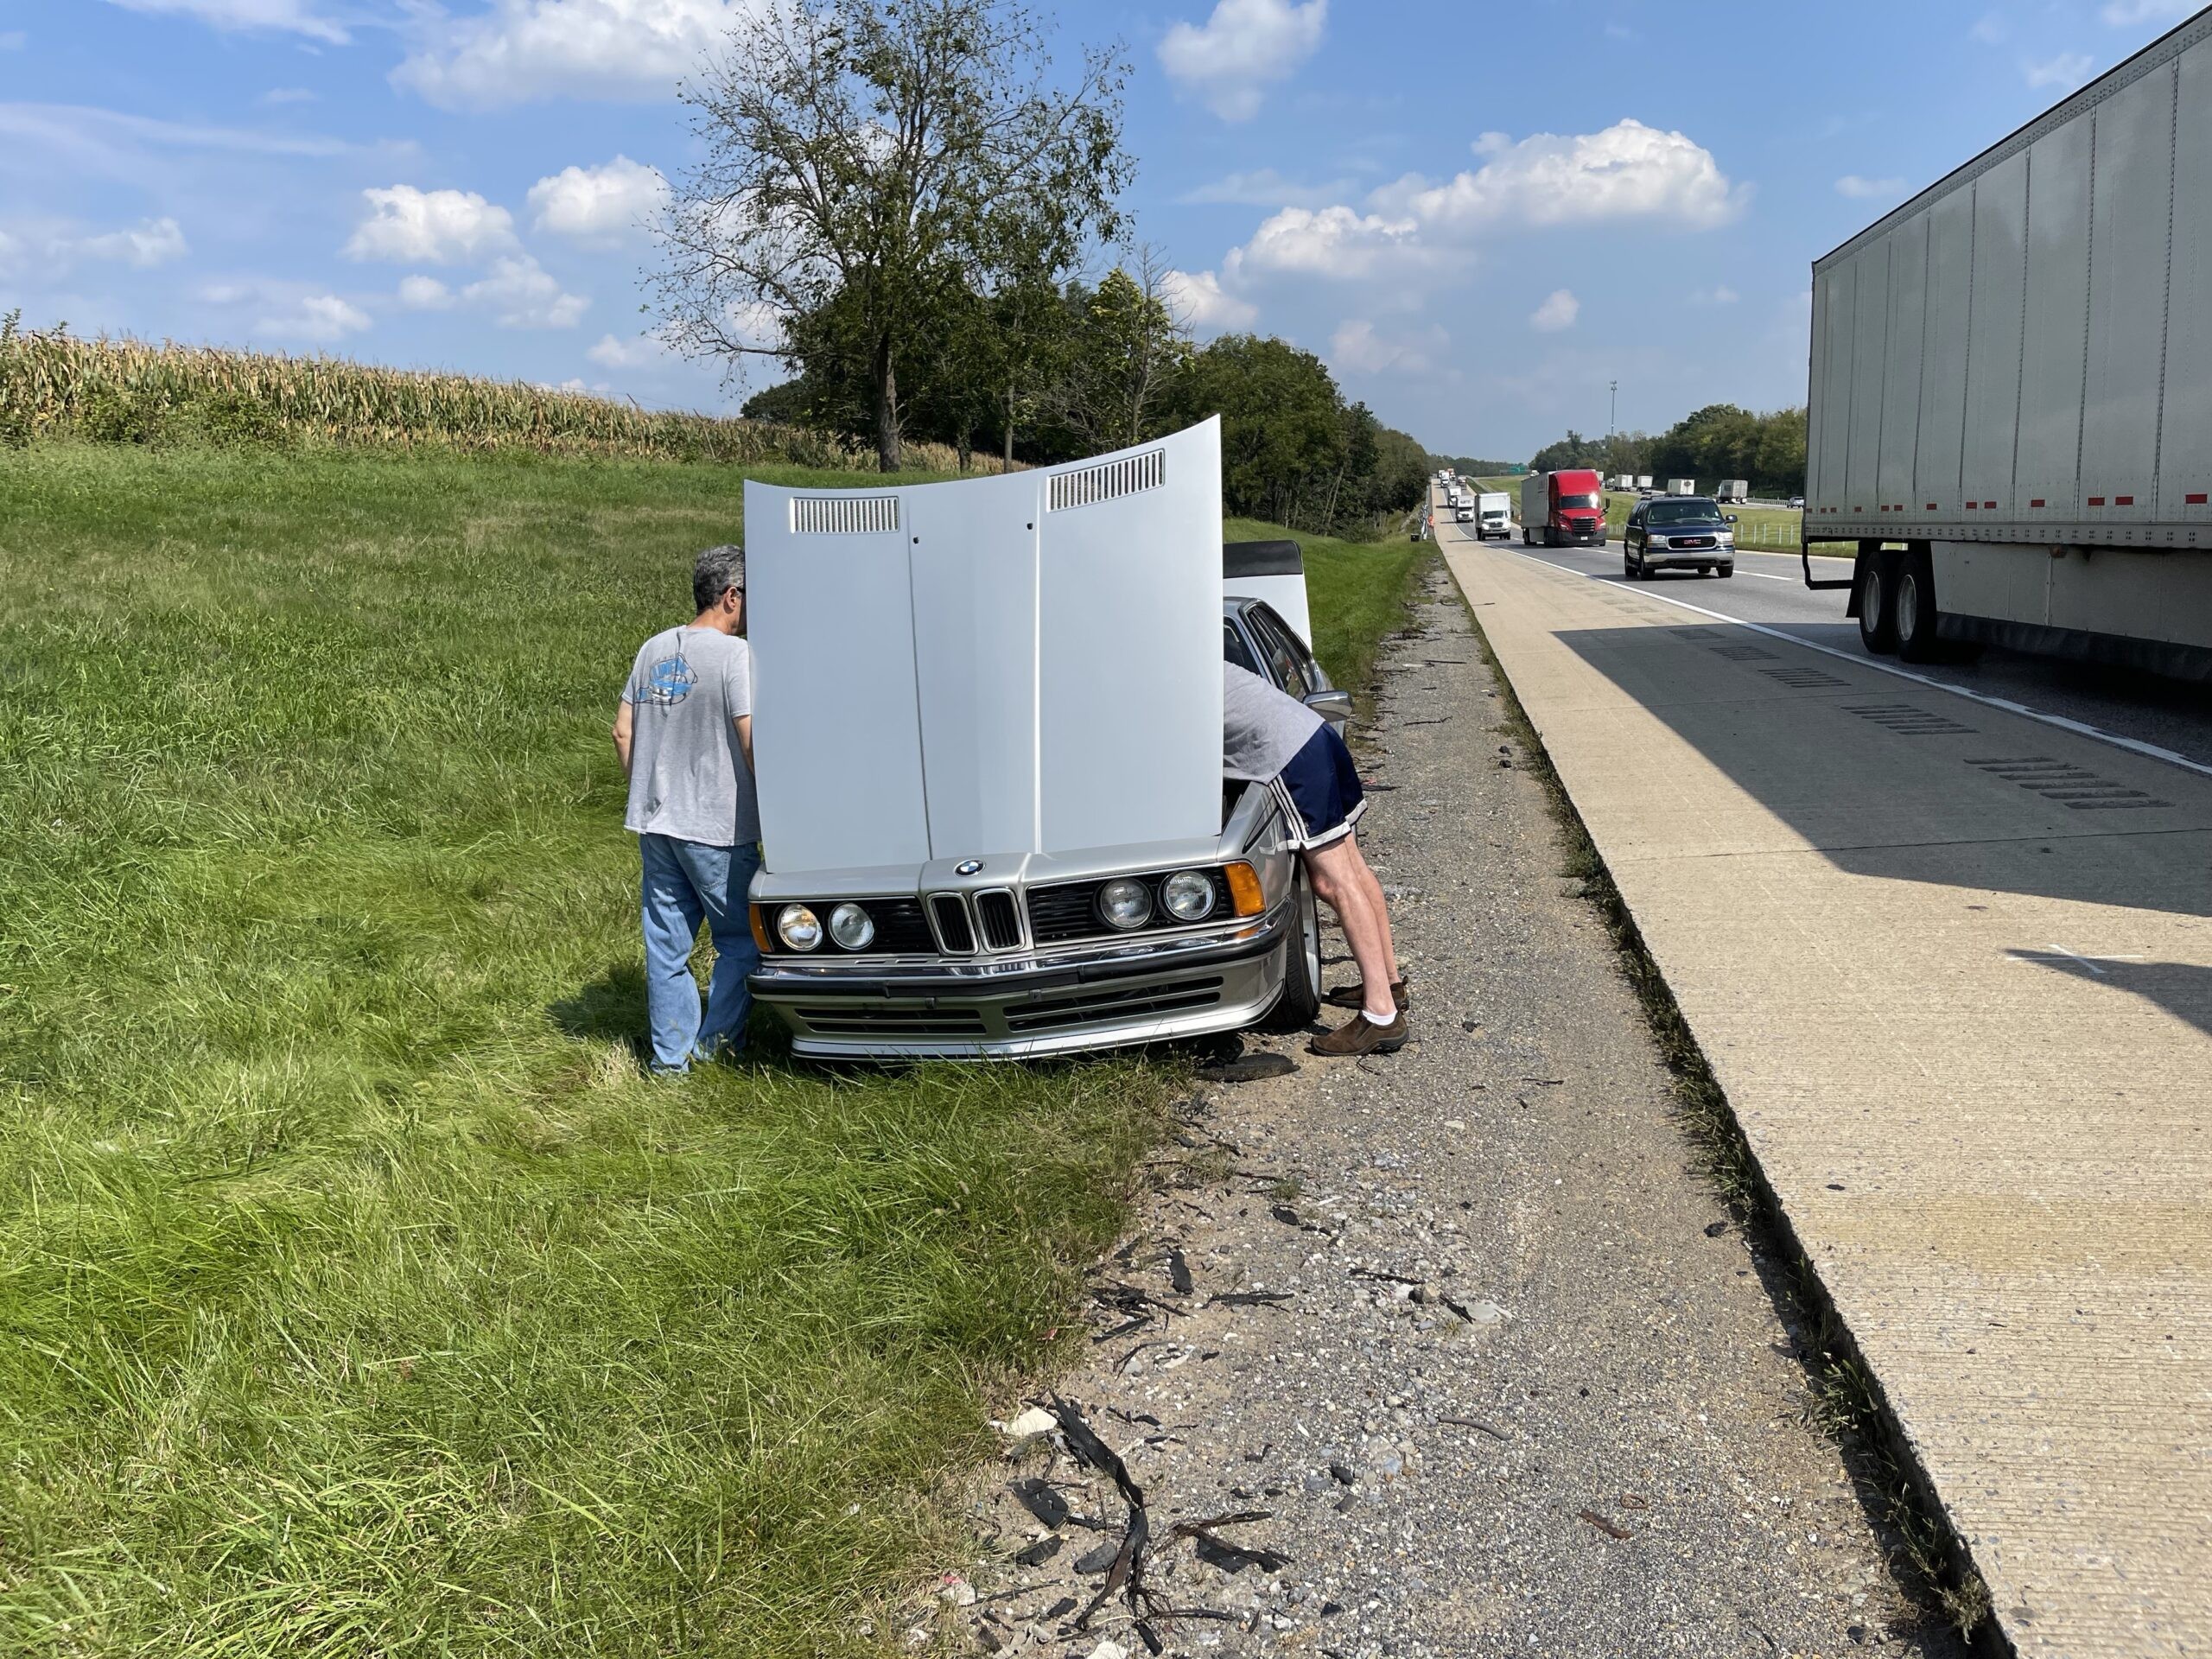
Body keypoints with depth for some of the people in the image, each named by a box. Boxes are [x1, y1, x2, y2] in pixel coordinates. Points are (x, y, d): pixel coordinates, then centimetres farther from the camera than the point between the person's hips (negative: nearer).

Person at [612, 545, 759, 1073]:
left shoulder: (654, 649, 8)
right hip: (718, 830, -7)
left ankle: (671, 1056, 18)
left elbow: (622, 731, 11)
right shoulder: (735, 655, -13)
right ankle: (717, 1040, 16)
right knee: (741, 938, 11)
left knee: (666, 943, 12)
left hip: (656, 823, 7)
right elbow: (753, 743, -17)